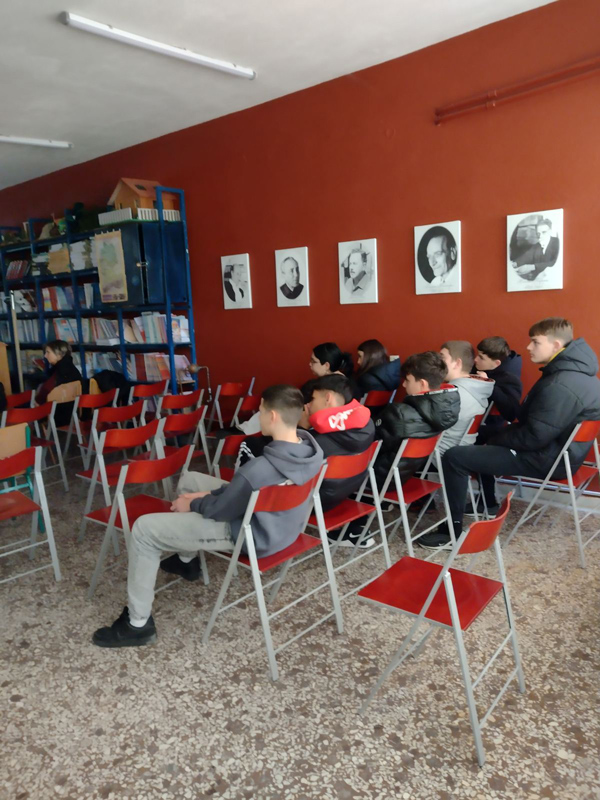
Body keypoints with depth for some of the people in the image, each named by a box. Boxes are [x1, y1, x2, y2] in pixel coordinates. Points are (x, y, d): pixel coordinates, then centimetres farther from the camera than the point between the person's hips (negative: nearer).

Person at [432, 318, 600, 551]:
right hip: (558, 446, 11)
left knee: (454, 457, -14)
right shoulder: (575, 369, 4)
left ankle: (453, 529, -4)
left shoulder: (561, 386, -29)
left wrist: (497, 440, -9)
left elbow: (534, 437, -26)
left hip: (548, 458, -11)